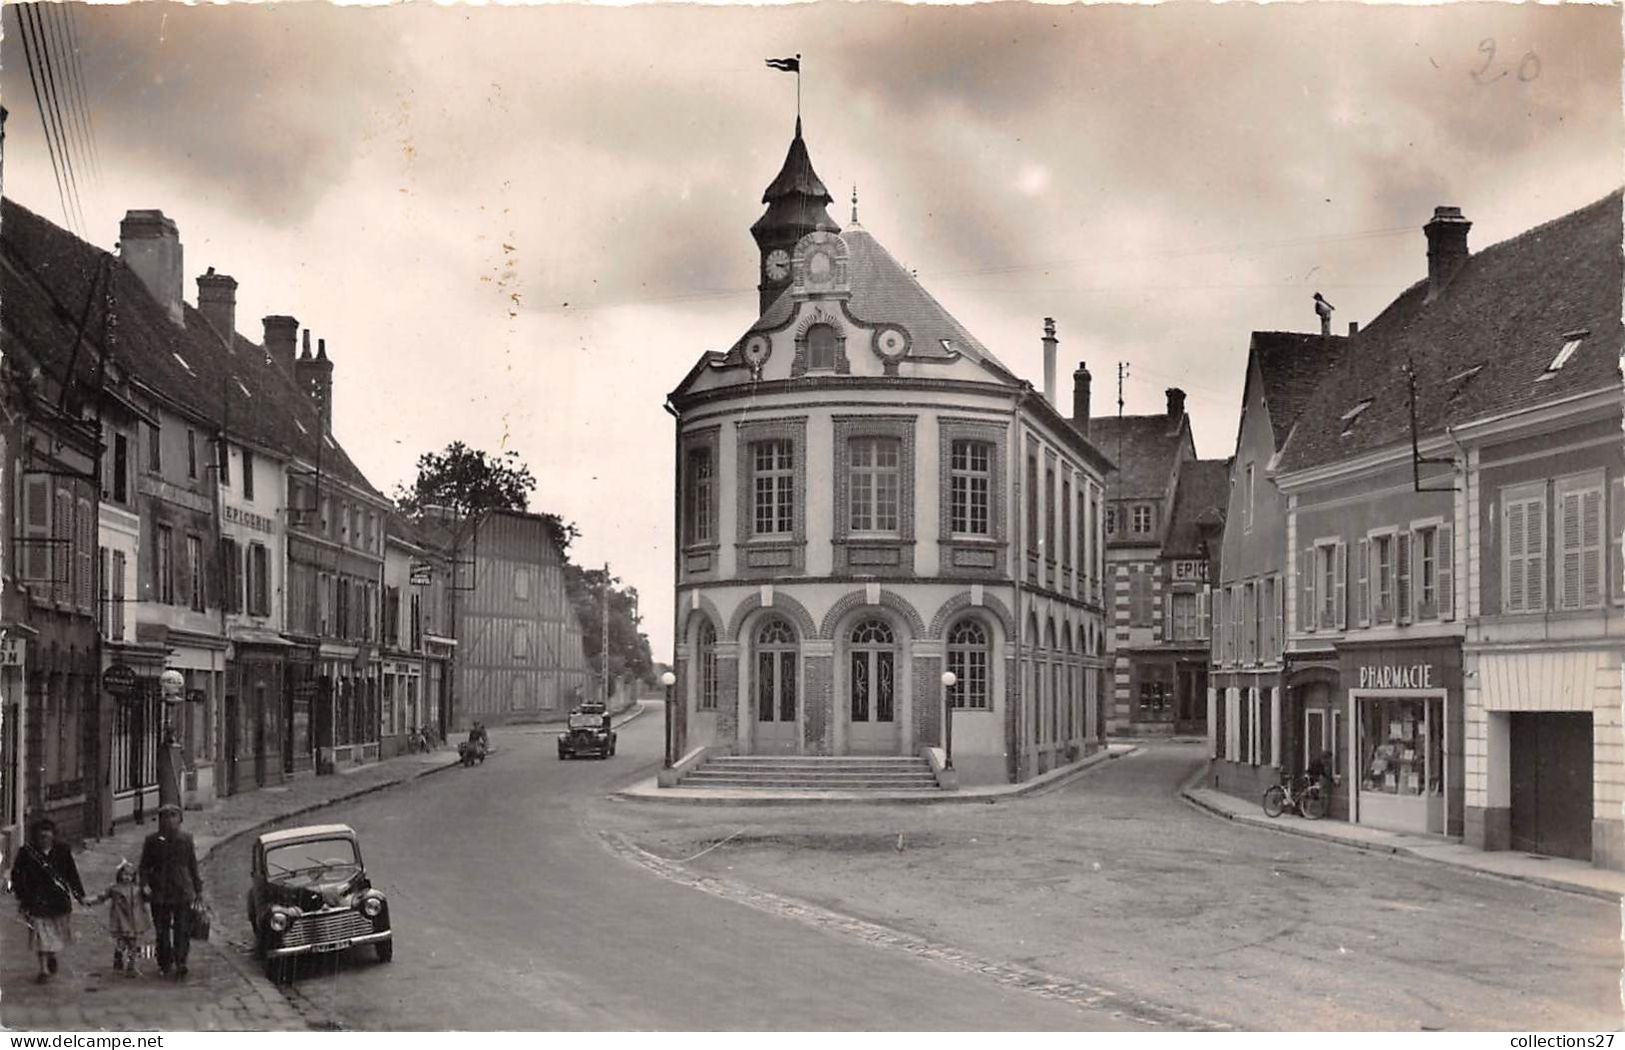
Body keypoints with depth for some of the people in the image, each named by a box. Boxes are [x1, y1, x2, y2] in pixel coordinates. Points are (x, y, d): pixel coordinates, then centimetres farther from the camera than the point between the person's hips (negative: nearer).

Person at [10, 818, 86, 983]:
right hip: (37, 900, -2)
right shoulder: (26, 853, -8)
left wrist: (79, 894, 8)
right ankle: (44, 969, 7)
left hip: (60, 899, 2)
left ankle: (52, 956, 42)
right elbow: (17, 875, -1)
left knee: (58, 932, 14)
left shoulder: (62, 851, -2)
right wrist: (21, 897, -5)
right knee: (41, 935, -3)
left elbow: (72, 874, 7)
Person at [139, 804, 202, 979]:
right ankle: (164, 963, 18)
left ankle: (181, 963, -6)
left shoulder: (186, 839, 6)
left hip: (182, 891, 0)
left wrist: (198, 889, 14)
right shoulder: (152, 841, 2)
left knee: (182, 929, -6)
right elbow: (144, 865, 4)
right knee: (162, 930, 5)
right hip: (160, 892, 0)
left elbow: (193, 866, 13)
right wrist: (145, 884, -12)